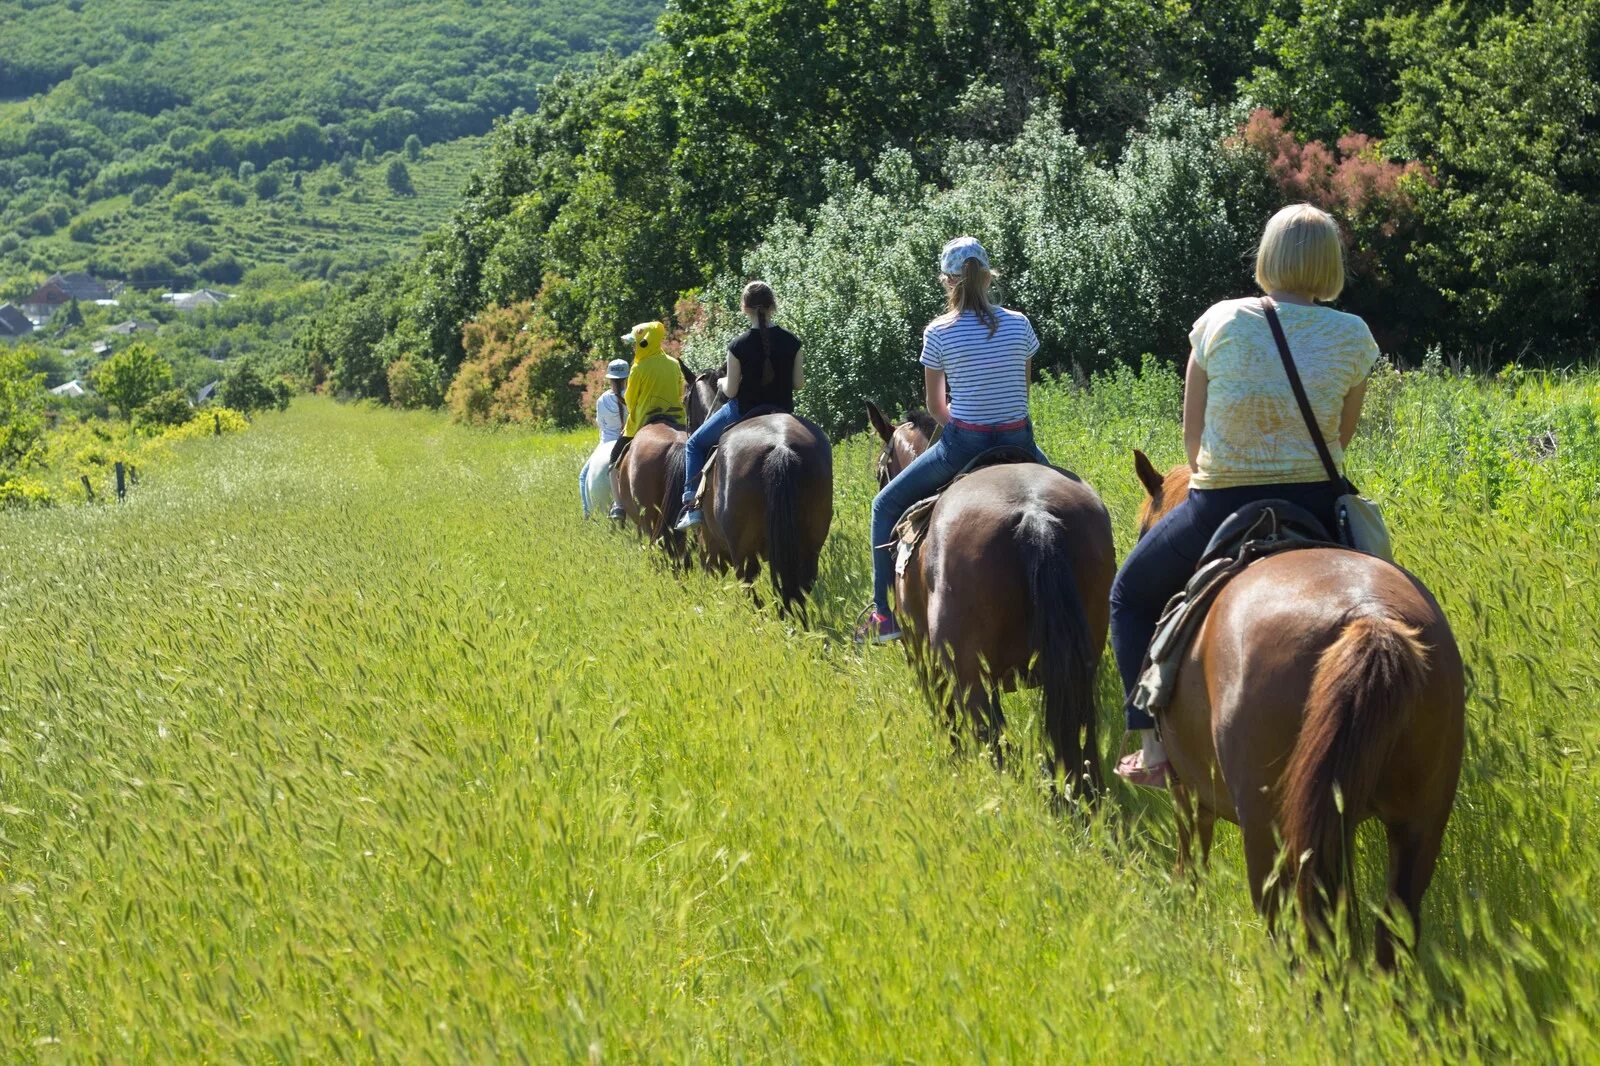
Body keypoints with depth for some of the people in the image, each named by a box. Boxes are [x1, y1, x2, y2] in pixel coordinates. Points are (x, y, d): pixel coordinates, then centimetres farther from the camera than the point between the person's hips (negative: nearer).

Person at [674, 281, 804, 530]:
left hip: (744, 412, -3)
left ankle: (693, 505, 5)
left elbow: (731, 390, -11)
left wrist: (722, 383, 11)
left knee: (696, 443, 17)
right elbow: (799, 384, -1)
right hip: (781, 412, 3)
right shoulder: (792, 342, -6)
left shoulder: (739, 345, -15)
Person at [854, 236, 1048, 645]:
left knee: (887, 505, 16)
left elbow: (935, 404, 3)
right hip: (1018, 440, 3)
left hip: (963, 443, -3)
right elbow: (1022, 391, 11)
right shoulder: (1019, 324, 1)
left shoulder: (938, 333, -7)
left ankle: (884, 615, 10)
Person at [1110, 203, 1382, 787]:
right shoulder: (1354, 337, -3)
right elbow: (1341, 439, 6)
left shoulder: (1220, 322, -6)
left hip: (1220, 509, -2)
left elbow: (1192, 436, 1)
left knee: (1131, 593, 23)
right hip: (1317, 505, 2)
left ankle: (1154, 748, 14)